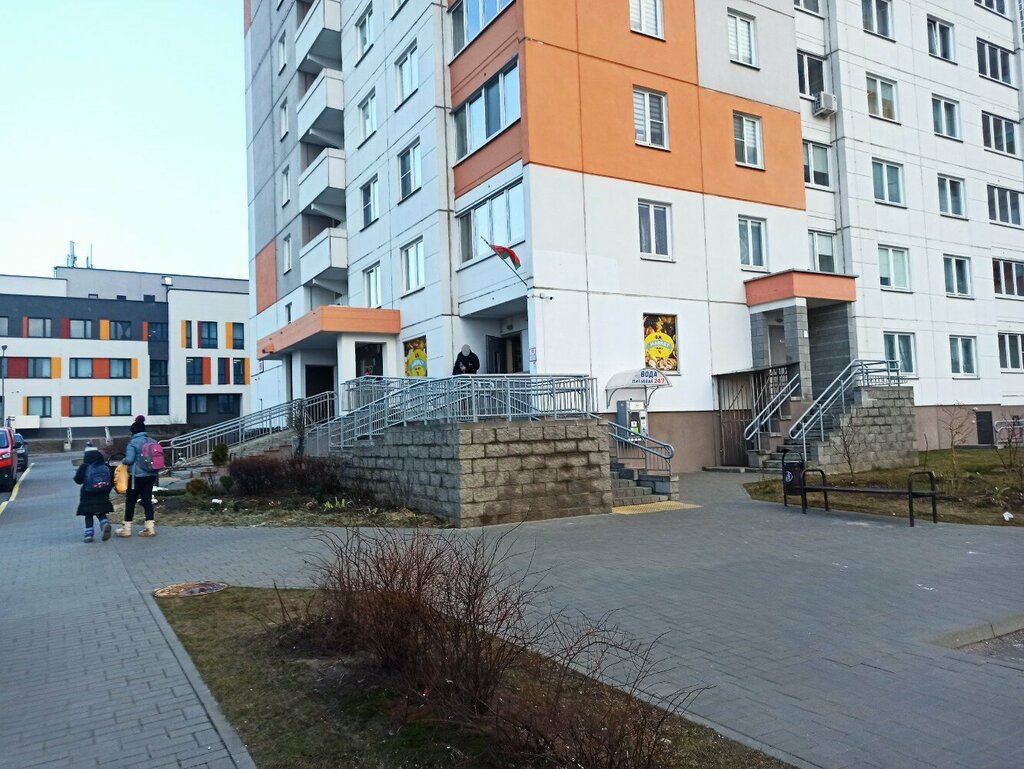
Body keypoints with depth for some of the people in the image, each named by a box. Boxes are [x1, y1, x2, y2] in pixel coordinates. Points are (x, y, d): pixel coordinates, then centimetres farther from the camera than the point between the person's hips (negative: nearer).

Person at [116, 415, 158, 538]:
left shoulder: (133, 443, -12)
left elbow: (129, 459, -18)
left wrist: (124, 461, 3)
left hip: (137, 476, -5)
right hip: (151, 475, 5)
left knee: (130, 501, 6)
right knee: (147, 500, 9)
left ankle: (126, 528, 13)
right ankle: (150, 527, 7)